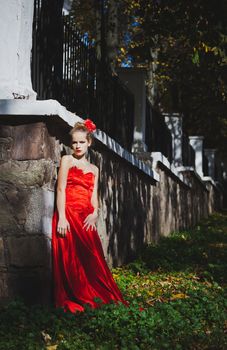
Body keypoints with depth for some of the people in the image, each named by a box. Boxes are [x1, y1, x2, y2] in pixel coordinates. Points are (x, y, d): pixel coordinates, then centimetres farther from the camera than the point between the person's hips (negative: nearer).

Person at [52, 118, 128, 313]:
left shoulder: (94, 169, 18)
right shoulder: (67, 160, 4)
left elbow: (93, 195, 12)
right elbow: (61, 189, -5)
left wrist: (94, 213, -8)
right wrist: (61, 217, -15)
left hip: (86, 218, 5)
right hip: (68, 214, -4)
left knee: (92, 258, 3)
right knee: (70, 259, -4)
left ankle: (93, 298, 11)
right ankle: (71, 301, 4)